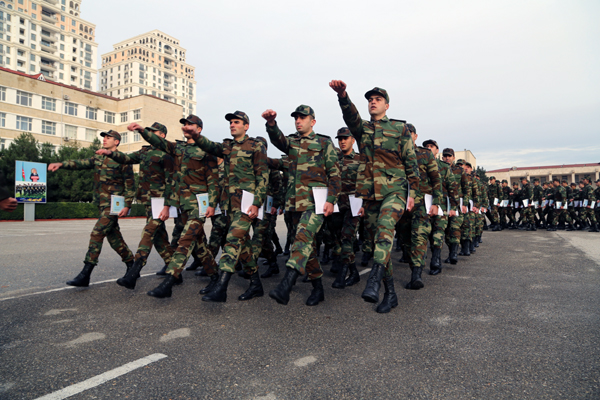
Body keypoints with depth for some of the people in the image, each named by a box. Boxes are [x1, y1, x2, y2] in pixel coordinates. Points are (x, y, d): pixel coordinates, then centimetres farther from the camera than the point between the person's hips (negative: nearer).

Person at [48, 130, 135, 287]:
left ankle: (85, 275, -11)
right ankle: (131, 265, 24)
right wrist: (61, 164, -15)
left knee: (96, 234, -13)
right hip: (102, 204, 8)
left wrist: (127, 205, -12)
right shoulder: (98, 158, 15)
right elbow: (80, 163, 2)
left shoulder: (122, 160, -6)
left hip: (114, 205, -8)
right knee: (113, 237, 12)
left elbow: (130, 185, -7)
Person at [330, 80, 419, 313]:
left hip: (395, 190, -3)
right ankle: (390, 294, 15)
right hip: (370, 194, 4)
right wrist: (342, 96, -29)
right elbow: (350, 115, -9)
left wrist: (412, 192, 2)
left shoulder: (400, 128, 9)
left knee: (384, 227, -32)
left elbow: (411, 162, 8)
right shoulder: (362, 128, 14)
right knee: (378, 241, 5)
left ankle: (374, 281, -40)